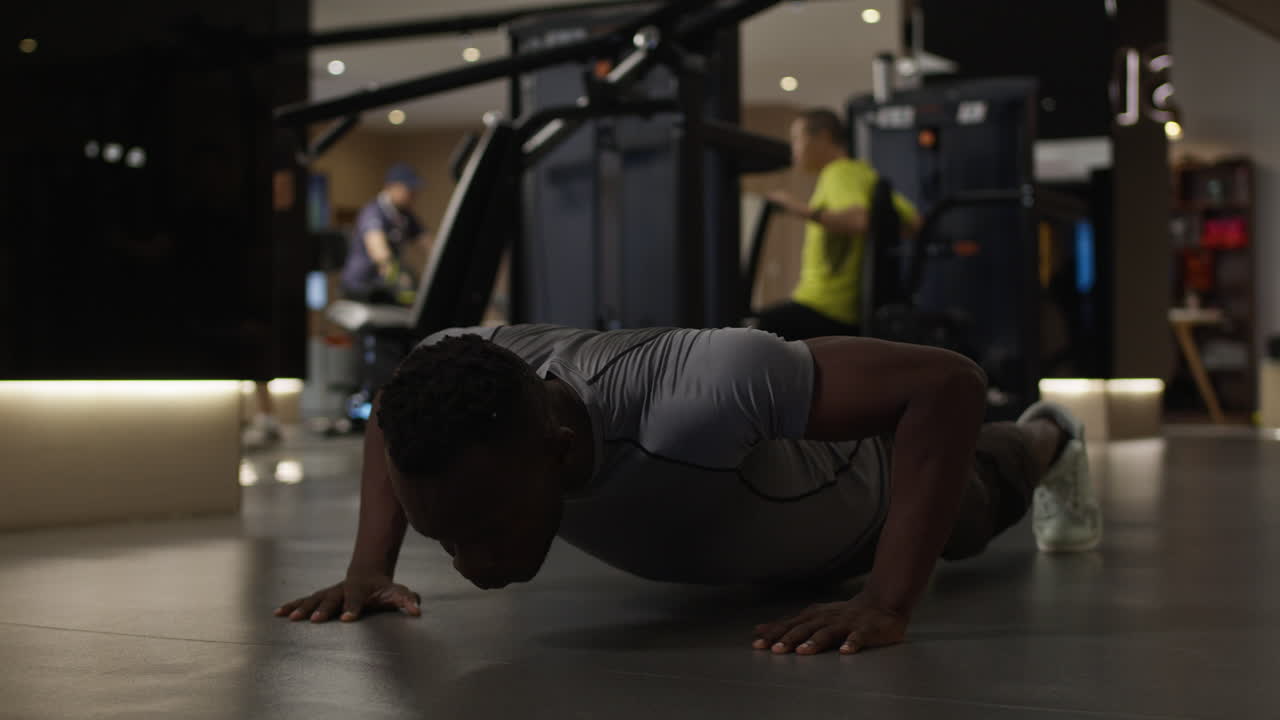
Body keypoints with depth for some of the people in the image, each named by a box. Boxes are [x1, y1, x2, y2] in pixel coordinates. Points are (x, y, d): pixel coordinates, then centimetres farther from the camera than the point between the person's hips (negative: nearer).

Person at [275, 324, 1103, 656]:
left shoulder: (691, 399, -54)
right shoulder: (457, 368, -37)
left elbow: (949, 382, -49)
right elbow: (393, 418, -10)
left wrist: (888, 605, -53)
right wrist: (371, 565, -22)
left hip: (855, 476, -4)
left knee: (970, 504, 33)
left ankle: (1047, 443, 66)